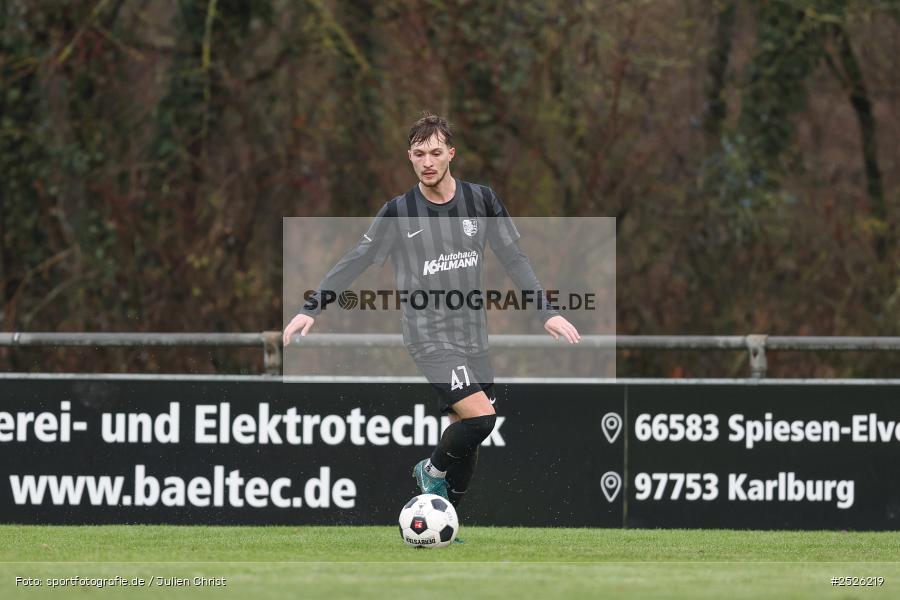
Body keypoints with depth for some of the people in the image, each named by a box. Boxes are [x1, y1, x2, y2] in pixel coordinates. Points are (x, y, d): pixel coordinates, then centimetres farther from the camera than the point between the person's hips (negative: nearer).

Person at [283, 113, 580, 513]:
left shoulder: (481, 200, 2)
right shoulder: (399, 212, -5)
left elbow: (513, 259, 7)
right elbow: (355, 262, 1)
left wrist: (546, 312, 1)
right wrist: (311, 309, -4)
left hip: (473, 336, 4)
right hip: (429, 335, -4)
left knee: (467, 434, 4)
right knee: (479, 416, -21)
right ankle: (435, 470, 7)